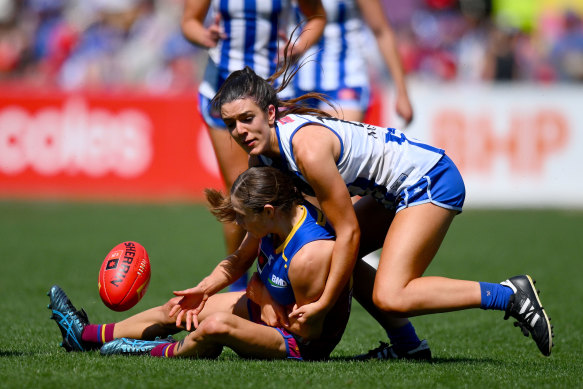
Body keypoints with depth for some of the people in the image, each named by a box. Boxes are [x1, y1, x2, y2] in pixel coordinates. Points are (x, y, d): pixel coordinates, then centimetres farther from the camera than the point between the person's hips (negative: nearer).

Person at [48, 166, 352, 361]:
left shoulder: (309, 256, -36)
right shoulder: (275, 219, -9)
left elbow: (309, 330, -27)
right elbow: (239, 260, 13)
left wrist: (264, 297, -17)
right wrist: (204, 289, -1)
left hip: (303, 345, -10)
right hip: (274, 309, 10)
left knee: (218, 324, -34)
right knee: (176, 309, 12)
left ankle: (158, 353, -1)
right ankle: (85, 335, 28)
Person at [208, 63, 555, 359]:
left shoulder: (308, 147, -27)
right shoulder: (262, 154, 1)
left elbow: (349, 233, -21)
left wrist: (323, 305, -15)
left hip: (431, 180, -10)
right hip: (400, 191, 10)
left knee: (389, 297, -20)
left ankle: (510, 294, -15)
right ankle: (406, 344, 13)